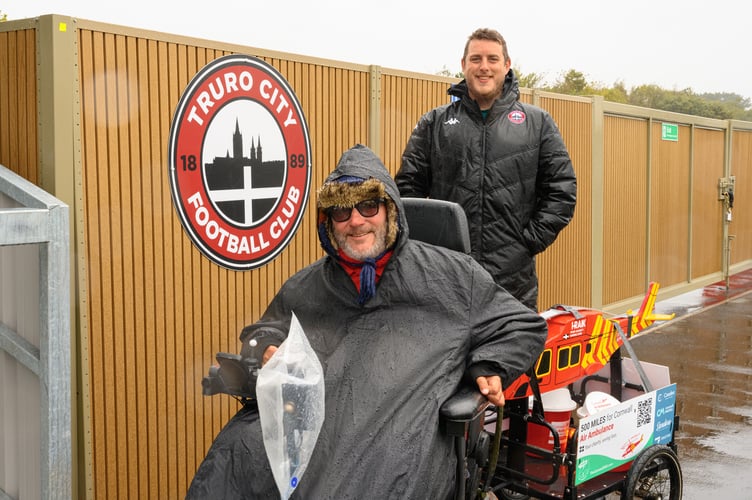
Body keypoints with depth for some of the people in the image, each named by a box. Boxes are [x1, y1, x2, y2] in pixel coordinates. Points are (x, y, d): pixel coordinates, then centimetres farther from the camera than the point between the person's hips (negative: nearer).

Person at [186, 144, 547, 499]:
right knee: (236, 455, -25)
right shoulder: (304, 288, 22)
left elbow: (521, 327, 19)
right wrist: (267, 350, 9)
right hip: (308, 412, 3)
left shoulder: (451, 275, 13)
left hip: (404, 422, -2)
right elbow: (261, 332, 32)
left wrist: (487, 367, 1)